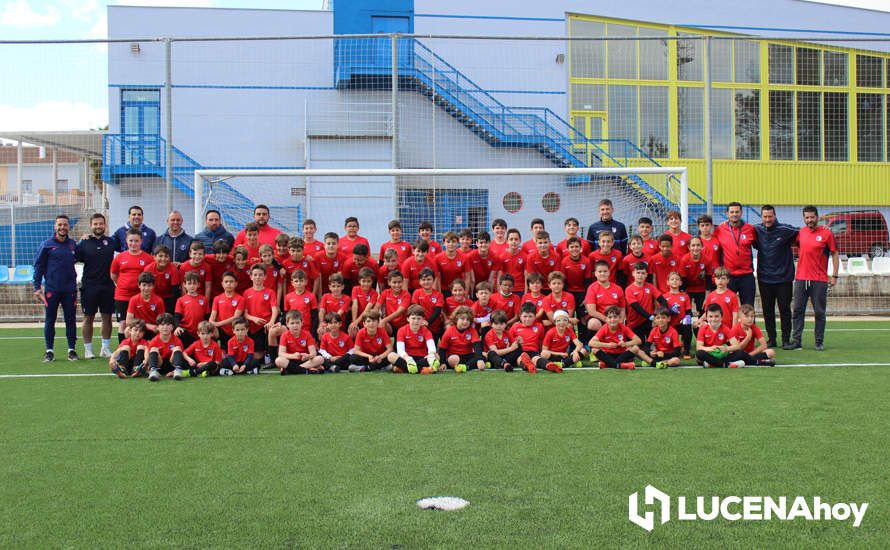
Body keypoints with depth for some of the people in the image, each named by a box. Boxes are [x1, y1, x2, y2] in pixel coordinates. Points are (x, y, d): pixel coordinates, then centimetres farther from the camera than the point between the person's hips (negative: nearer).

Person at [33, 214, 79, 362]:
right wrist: (37, 287, -4)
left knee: (71, 321, 6)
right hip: (51, 289, -2)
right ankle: (49, 351, 12)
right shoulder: (47, 245, -1)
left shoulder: (73, 244, 7)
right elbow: (38, 266, 1)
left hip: (70, 289, 2)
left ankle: (72, 350, 15)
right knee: (49, 321, 4)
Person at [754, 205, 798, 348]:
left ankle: (786, 339, 11)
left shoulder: (785, 230, -7)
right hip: (764, 278, 3)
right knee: (767, 310, 8)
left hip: (784, 278, -3)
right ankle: (771, 339, 17)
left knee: (785, 310, 2)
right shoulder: (757, 230, 2)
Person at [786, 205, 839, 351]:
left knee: (819, 312, 3)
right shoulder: (801, 232, 6)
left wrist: (834, 275, -5)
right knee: (797, 310, 3)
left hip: (819, 280, -4)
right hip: (801, 278, 4)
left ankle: (819, 342, 11)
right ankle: (796, 341, 8)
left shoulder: (827, 233, -5)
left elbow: (834, 253, -1)